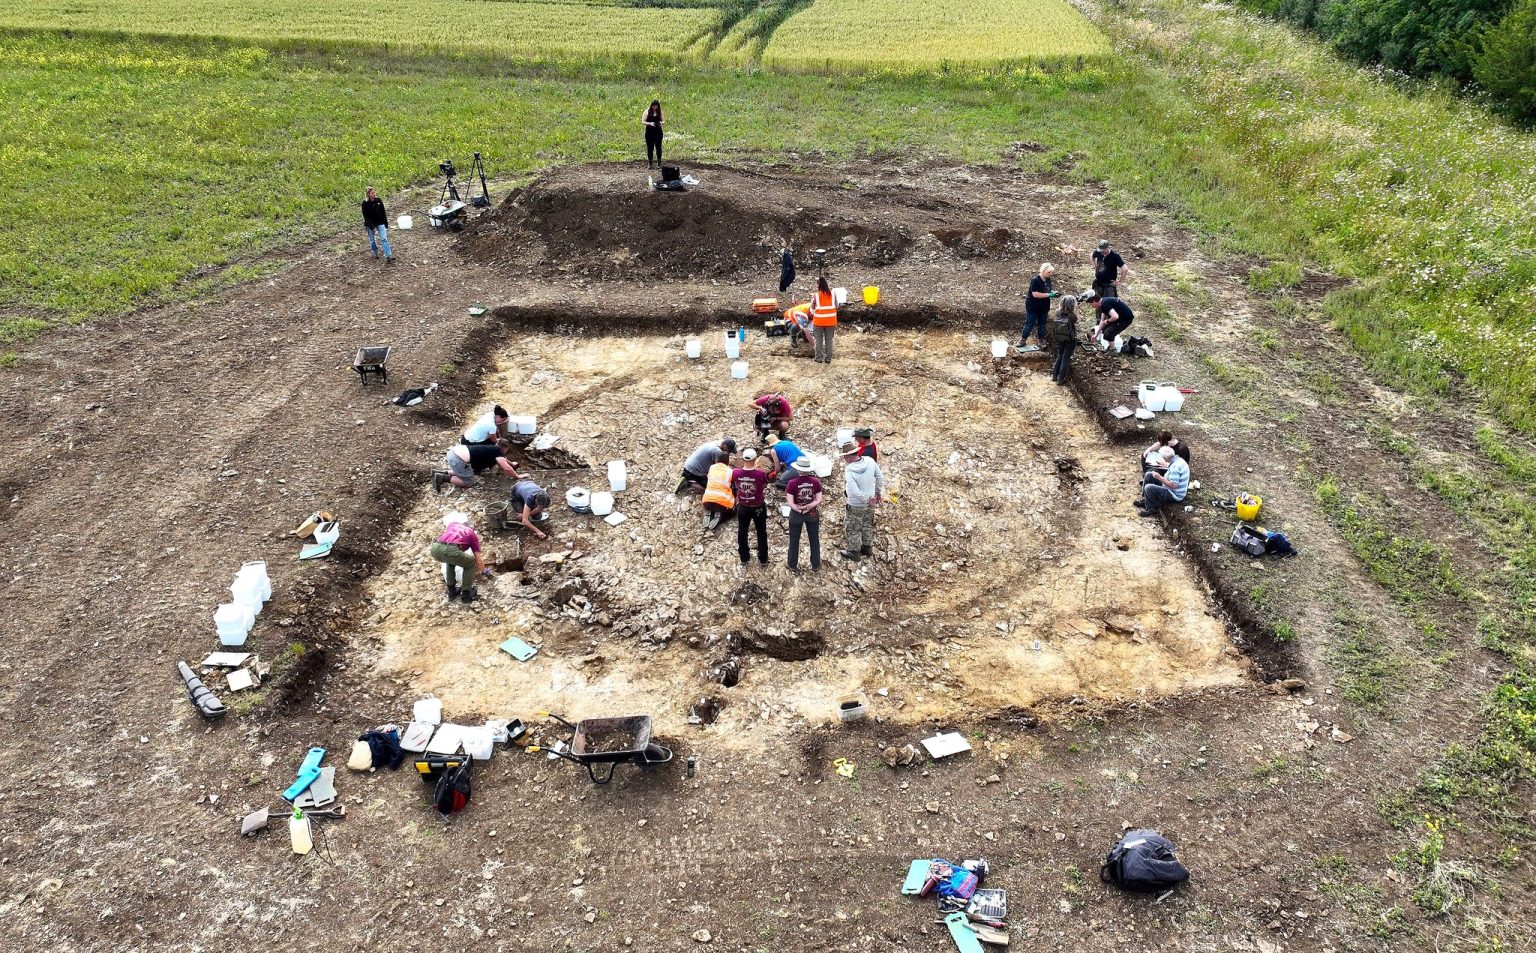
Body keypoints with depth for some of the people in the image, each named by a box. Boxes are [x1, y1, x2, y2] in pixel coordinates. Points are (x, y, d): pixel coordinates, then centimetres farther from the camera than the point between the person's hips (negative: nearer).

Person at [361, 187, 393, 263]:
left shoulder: (378, 200, -4)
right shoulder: (365, 204, -14)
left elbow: (383, 213, 4)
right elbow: (366, 216, -14)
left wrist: (386, 223, 5)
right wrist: (372, 227, -20)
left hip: (380, 222, 2)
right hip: (370, 224, -2)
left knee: (384, 238, -9)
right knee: (372, 240, 11)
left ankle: (389, 256, -14)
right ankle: (375, 253, 33)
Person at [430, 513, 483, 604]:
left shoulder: (453, 523, 36)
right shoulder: (473, 535, 28)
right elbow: (479, 561, 27)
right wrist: (482, 571, 49)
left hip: (435, 549, 4)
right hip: (451, 550, -4)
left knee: (451, 560, 39)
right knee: (470, 563, 27)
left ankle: (451, 590, 40)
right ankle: (466, 593, 26)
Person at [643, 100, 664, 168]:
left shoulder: (659, 112, 4)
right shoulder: (647, 111, -2)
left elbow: (662, 120, 13)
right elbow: (643, 122, -3)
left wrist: (661, 123, -11)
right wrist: (649, 123, -20)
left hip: (658, 132, 1)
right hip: (649, 132, -1)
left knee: (658, 147, 4)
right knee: (650, 148, 1)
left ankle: (659, 163, 16)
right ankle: (649, 164, 9)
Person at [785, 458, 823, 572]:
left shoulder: (792, 483, -20)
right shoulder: (816, 482, -12)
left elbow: (790, 503, -21)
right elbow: (819, 500, -12)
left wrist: (798, 509, -10)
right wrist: (809, 506, -16)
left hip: (796, 515, -2)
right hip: (812, 515, 2)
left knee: (794, 540, 16)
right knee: (814, 540, 18)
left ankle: (793, 566, 27)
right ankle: (815, 565, 29)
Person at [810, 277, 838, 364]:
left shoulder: (815, 295, -8)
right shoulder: (832, 294, -4)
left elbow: (812, 309, 1)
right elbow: (836, 306, 3)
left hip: (819, 321, -2)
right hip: (830, 321, 2)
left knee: (819, 340, 10)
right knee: (829, 340, 10)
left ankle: (819, 358, 11)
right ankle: (828, 359, 11)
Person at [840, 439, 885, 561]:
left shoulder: (849, 471, -31)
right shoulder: (870, 461, -15)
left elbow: (855, 492, -33)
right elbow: (880, 477, -1)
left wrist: (867, 499, -18)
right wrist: (878, 492, 12)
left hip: (856, 506, -6)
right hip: (870, 503, 6)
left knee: (853, 529, 15)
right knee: (868, 525, 26)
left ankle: (854, 553, 29)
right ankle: (868, 548, 41)